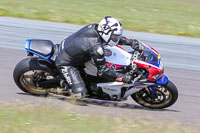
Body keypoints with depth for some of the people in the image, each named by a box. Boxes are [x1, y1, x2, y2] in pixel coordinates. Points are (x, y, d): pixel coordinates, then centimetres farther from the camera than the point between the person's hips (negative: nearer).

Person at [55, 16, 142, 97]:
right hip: (66, 63, -9)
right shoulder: (96, 47, -31)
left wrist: (130, 41, 4)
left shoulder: (95, 27, -9)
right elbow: (103, 71, -23)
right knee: (80, 93, -17)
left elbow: (115, 37, 11)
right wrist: (122, 78, -21)